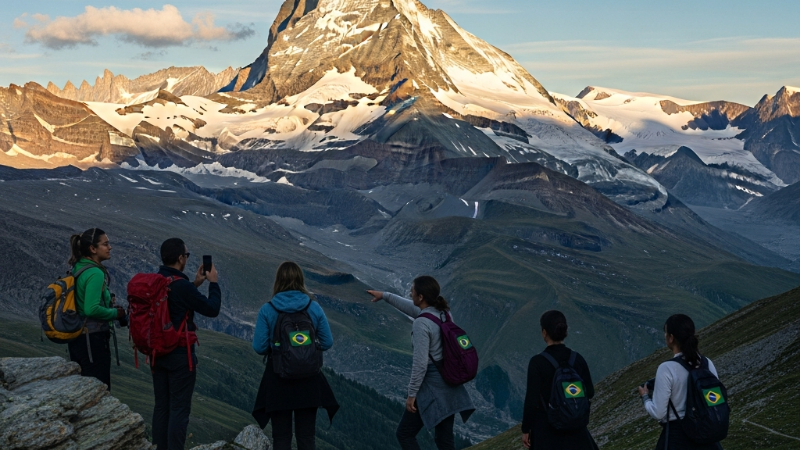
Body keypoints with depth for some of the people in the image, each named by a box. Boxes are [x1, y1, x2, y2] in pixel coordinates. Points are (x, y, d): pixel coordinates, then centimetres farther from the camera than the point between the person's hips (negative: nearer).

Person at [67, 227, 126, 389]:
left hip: (76, 337, 9)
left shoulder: (77, 268, 9)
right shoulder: (95, 274, -18)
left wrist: (110, 308, 12)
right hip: (93, 338, -9)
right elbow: (92, 309, -25)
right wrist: (116, 313, -10)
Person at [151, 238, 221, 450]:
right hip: (180, 354, -8)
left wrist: (194, 284, 18)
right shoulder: (181, 285, -20)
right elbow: (212, 309, -11)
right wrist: (213, 283, 1)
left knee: (161, 406, 13)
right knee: (179, 409, -1)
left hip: (158, 352, 8)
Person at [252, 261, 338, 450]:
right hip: (309, 379, 1)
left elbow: (259, 347, -8)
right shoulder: (314, 307, -5)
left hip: (278, 379, -1)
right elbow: (327, 343, -1)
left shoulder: (267, 310, -9)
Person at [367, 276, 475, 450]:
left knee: (405, 434, 8)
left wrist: (412, 394, -11)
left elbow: (420, 364, -21)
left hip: (432, 386, -8)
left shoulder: (421, 324, -21)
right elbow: (411, 308, 23)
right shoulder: (444, 313, 5)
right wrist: (385, 296, 31)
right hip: (449, 383, 8)